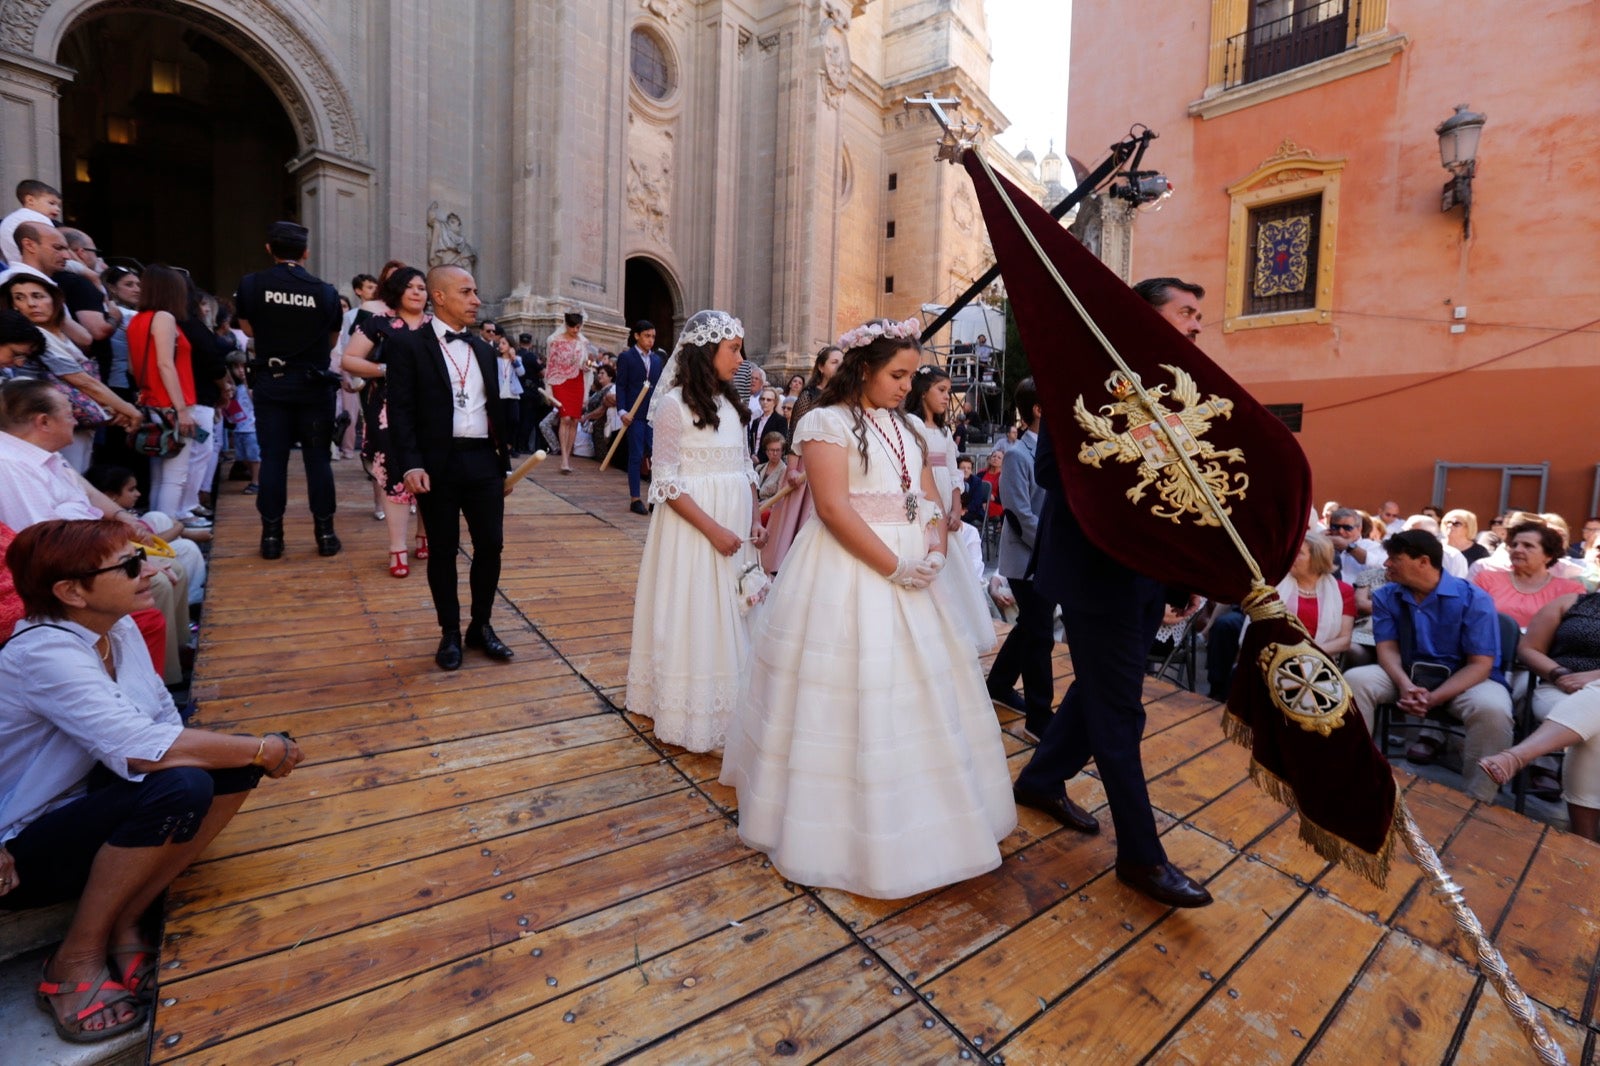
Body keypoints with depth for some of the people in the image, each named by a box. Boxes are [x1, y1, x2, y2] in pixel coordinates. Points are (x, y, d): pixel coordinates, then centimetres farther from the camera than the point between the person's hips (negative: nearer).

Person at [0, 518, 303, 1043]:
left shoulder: (118, 628, -3)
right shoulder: (44, 653, -27)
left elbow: (166, 721, -5)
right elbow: (141, 749, -38)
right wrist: (263, 748, -27)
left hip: (93, 810, 7)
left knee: (235, 767, -14)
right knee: (179, 787, -33)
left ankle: (129, 917, -1)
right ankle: (77, 958, -9)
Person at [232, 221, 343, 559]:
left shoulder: (250, 285, -2)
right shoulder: (325, 291, -3)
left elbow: (248, 329, 13)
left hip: (271, 383, 1)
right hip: (314, 384, 0)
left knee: (273, 458, 5)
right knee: (318, 459, 4)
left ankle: (272, 536, 7)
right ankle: (325, 533, 5)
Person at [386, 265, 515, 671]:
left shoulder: (484, 350, 16)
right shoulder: (407, 344, -1)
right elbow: (400, 410, -7)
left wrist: (503, 463, 15)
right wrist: (411, 465, -17)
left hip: (484, 461, 4)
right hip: (438, 463, -4)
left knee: (490, 545, 5)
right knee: (443, 551, 5)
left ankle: (481, 626, 22)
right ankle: (450, 632, 20)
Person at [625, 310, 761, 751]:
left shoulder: (731, 403, 11)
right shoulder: (674, 404, -10)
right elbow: (667, 483, -13)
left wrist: (754, 520, 1)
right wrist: (712, 529, -18)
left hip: (734, 525, 6)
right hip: (692, 527, -6)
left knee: (730, 613, 12)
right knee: (693, 615, 4)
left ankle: (730, 706, 28)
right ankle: (692, 713, 20)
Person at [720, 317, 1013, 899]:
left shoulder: (906, 429, 14)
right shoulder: (827, 422, -8)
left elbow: (930, 503, 12)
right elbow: (834, 508, -18)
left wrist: (934, 554, -8)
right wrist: (894, 567, -18)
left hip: (910, 579, 7)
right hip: (848, 576, -7)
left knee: (919, 692, 13)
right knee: (850, 696, 1)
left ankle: (914, 817, 33)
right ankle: (839, 822, 22)